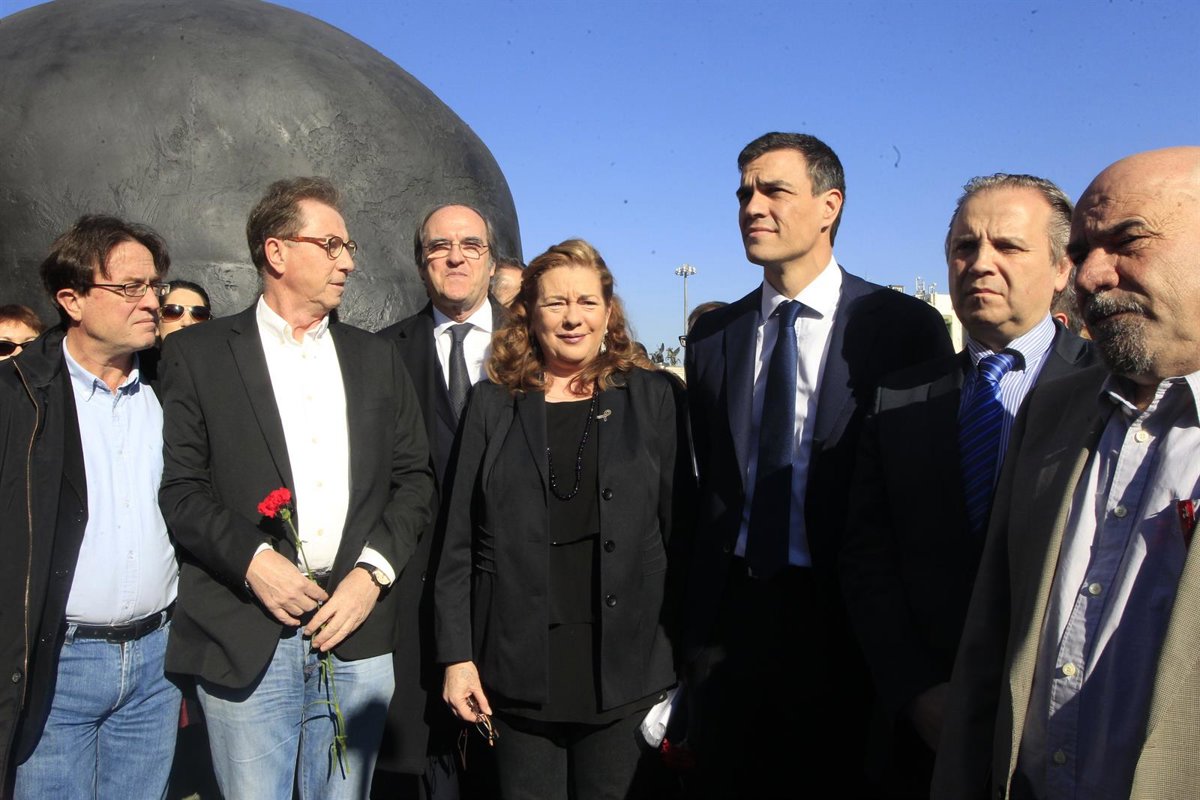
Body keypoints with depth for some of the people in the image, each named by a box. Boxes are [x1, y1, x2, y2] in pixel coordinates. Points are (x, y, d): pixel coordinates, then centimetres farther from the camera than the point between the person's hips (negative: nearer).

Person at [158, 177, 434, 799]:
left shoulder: (376, 358, 13)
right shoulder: (198, 354, 3)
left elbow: (414, 477, 10)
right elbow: (179, 485, -2)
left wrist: (373, 571, -3)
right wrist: (252, 560, -15)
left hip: (358, 634, 3)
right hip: (246, 641, -3)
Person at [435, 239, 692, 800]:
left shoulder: (652, 399, 3)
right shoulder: (493, 403, 4)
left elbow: (680, 531, 2)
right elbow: (460, 542, 4)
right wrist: (456, 656, -1)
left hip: (624, 669, 0)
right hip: (519, 666, 1)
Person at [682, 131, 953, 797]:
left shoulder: (905, 326, -6)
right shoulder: (712, 336, 7)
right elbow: (707, 480, 11)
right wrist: (694, 613, 7)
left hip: (844, 618, -3)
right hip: (728, 610, 4)